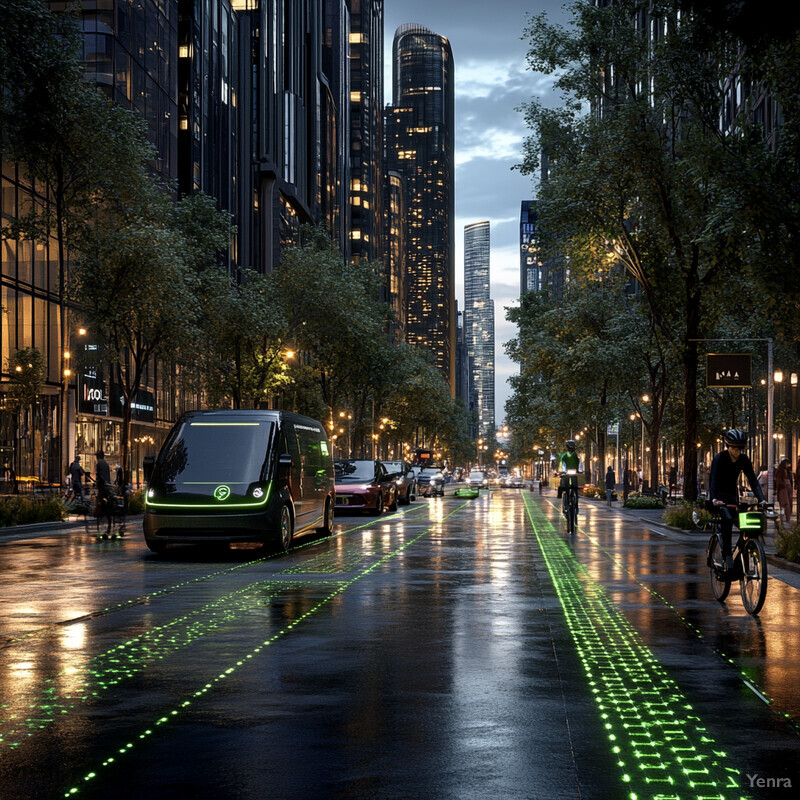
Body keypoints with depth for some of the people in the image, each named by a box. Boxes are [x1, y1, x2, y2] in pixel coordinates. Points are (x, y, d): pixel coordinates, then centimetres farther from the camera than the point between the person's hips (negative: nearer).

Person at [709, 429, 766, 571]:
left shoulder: (744, 460, -6)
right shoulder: (719, 458, -19)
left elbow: (753, 481, -9)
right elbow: (714, 480, -29)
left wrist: (762, 499, -22)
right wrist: (714, 499, -46)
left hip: (732, 495, 5)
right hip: (718, 495, -5)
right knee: (727, 519, -30)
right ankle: (727, 555, -28)